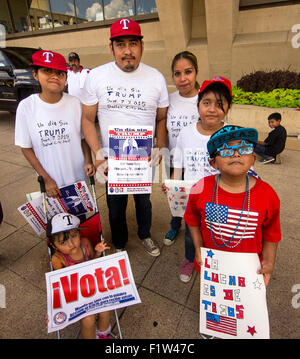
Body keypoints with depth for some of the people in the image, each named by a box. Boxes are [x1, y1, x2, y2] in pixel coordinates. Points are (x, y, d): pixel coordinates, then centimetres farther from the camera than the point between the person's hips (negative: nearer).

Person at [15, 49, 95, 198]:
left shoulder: (75, 103, -7)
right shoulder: (26, 106, -8)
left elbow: (83, 137, 3)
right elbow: (26, 148, -3)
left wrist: (88, 161, -13)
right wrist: (46, 178, -9)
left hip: (79, 178, 1)